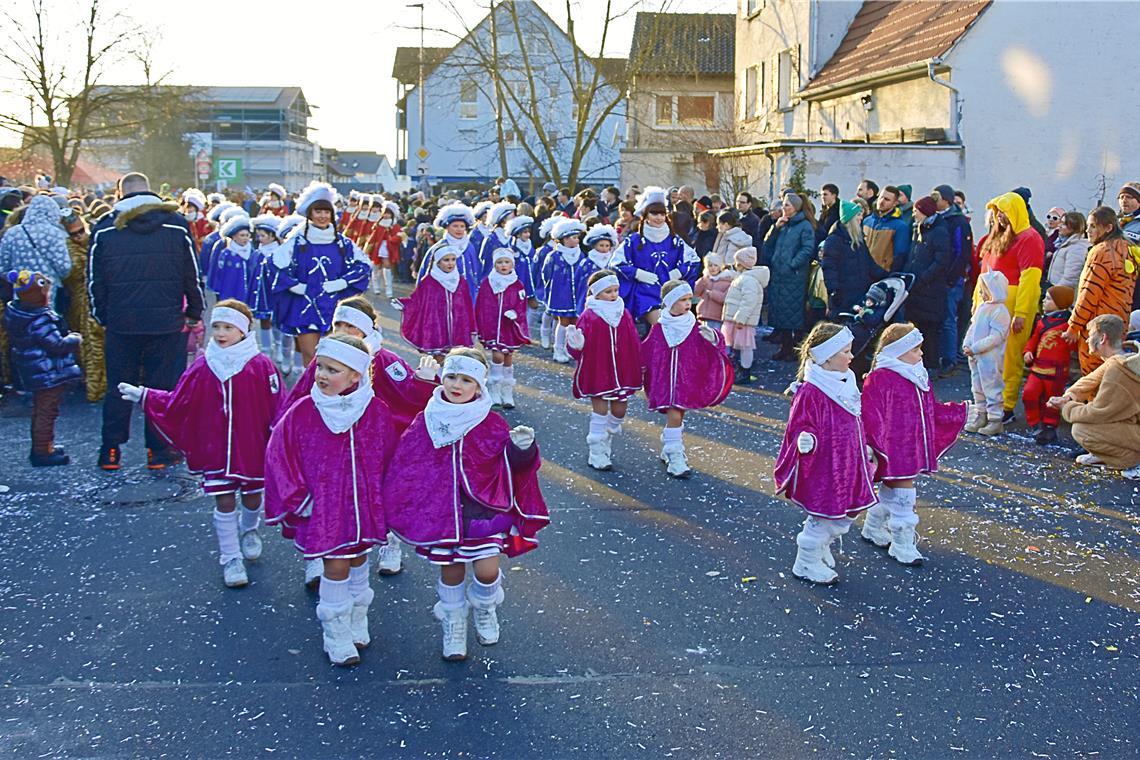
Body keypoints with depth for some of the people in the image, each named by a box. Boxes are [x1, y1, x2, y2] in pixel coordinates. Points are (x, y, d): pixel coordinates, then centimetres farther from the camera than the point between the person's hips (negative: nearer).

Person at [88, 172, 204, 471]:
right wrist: (194, 311, 14)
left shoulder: (104, 228, 1)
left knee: (118, 387, 11)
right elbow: (192, 273, 3)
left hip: (120, 323, 1)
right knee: (163, 387, 6)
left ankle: (111, 452, 14)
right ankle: (159, 451, 8)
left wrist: (102, 315, 16)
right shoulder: (177, 224, -1)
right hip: (166, 322, -1)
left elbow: (94, 279, 5)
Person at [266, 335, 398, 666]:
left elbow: (389, 456, 4)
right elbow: (278, 455, -6)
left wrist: (385, 499, 6)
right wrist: (299, 499, -7)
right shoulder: (302, 413, -12)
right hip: (323, 506, -2)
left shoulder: (376, 412, -8)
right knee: (336, 565, -3)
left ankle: (357, 623, 39)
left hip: (364, 502, 2)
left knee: (358, 559, 17)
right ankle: (336, 635, 16)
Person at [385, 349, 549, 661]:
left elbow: (511, 466, -5)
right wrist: (397, 505, 6)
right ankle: (453, 624, 34)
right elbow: (404, 462, 9)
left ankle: (485, 609, 28)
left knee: (487, 570, -7)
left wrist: (521, 447, -25)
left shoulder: (491, 424, -5)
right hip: (441, 511, 1)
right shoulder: (426, 421, 0)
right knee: (451, 571, 8)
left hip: (483, 509, -1)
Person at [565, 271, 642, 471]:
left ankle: (607, 440, 36)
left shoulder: (624, 315, 4)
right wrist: (576, 345, -33)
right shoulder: (589, 317, -10)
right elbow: (578, 348, -10)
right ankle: (597, 454, 10)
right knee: (600, 410, -1)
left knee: (620, 410, 9)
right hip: (597, 372, -4)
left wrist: (637, 369, 9)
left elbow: (634, 344, 9)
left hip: (622, 372, 5)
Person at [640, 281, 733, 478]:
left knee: (678, 416, 12)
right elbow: (644, 354, 8)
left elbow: (716, 347, -4)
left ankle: (668, 451, 32)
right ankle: (675, 459, -7)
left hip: (687, 381, 3)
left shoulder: (695, 328, 1)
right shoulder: (658, 329, -2)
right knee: (674, 416, -12)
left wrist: (712, 337, -23)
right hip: (664, 381, -2)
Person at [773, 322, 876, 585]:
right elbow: (800, 427, -18)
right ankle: (806, 565, 23)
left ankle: (820, 549, 41)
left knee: (846, 514, 18)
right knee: (823, 517, 3)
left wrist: (864, 449, 27)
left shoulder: (845, 383, 7)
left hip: (846, 468, 9)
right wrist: (806, 440, -39)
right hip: (823, 469, -9)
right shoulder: (810, 392, -22)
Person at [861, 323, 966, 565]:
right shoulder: (880, 379, -18)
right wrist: (875, 447, -23)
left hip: (913, 448, 9)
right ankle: (902, 545, 7)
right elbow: (871, 418, -19)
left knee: (889, 492, 21)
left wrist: (963, 411, 16)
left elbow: (931, 410, 18)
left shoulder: (919, 377, 9)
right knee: (902, 495, -4)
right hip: (893, 450, -9)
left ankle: (873, 529, 39)